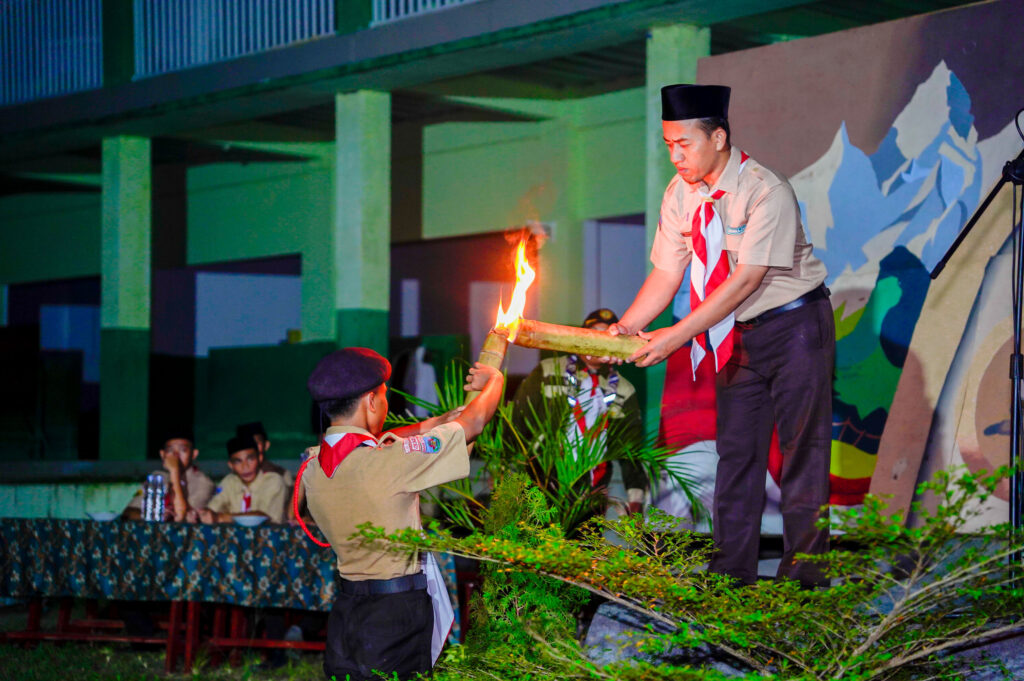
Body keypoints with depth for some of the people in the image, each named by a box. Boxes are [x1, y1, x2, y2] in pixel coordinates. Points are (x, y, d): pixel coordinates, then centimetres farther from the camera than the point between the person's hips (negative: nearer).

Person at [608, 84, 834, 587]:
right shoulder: (681, 195, -3)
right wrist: (624, 328, -18)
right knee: (735, 449, 7)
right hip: (736, 335, 6)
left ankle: (803, 574, 0)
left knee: (801, 448, -4)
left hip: (794, 325, -6)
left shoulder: (766, 192, -23)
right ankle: (732, 571, 13)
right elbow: (666, 272, -2)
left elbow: (747, 278, -26)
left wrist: (677, 336, -29)